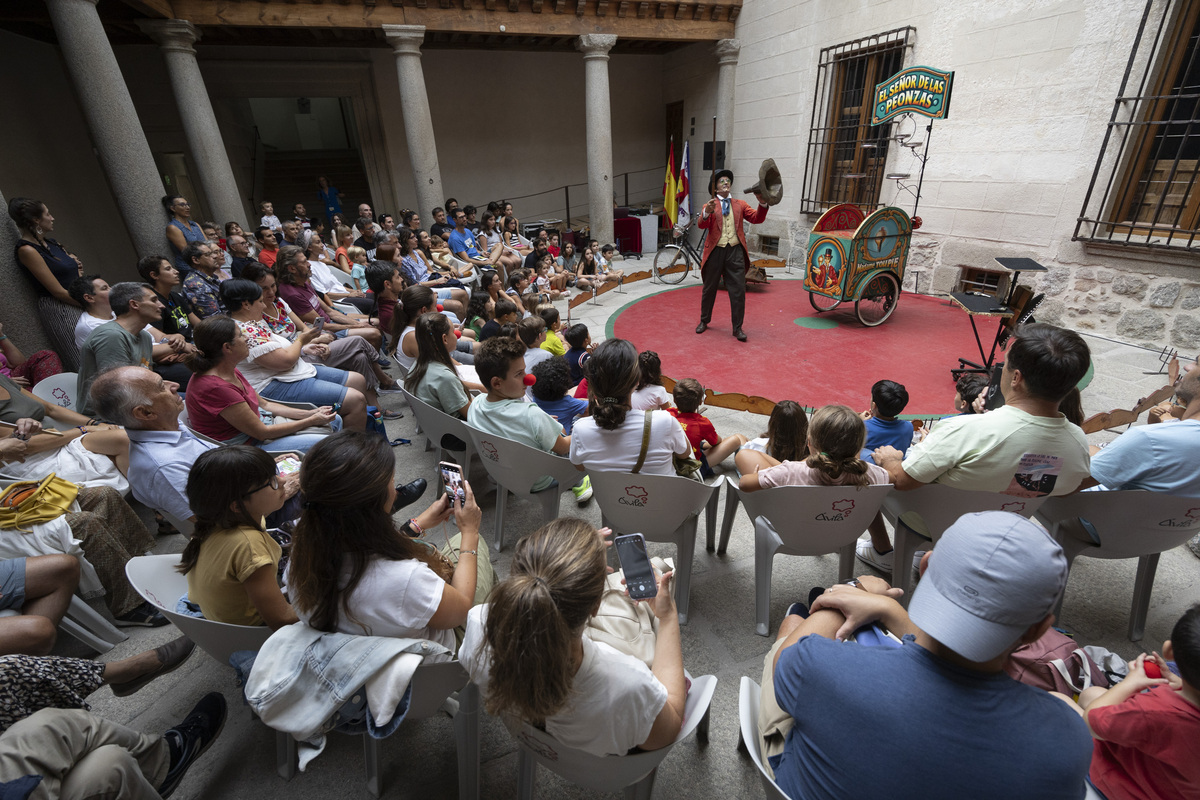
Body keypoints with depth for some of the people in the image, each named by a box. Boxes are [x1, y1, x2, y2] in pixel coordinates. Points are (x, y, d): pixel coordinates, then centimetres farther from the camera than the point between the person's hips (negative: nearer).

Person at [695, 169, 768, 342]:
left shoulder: (740, 204, 13)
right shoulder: (710, 205, 6)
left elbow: (756, 219, 3)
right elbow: (702, 225, -12)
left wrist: (762, 203, -15)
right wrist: (707, 213, -33)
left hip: (735, 251, 1)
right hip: (715, 251, -1)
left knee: (738, 290, -2)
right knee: (709, 288, 11)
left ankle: (737, 328, 7)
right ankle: (704, 321, 29)